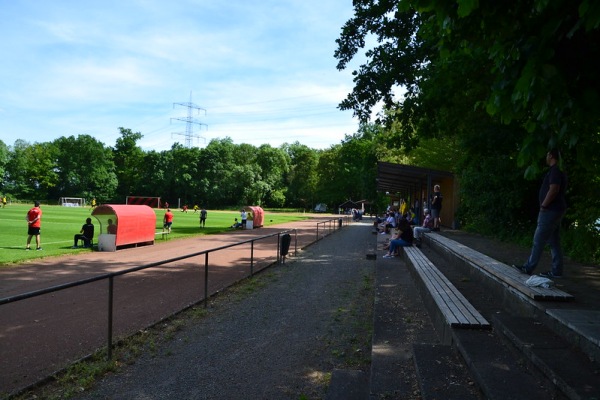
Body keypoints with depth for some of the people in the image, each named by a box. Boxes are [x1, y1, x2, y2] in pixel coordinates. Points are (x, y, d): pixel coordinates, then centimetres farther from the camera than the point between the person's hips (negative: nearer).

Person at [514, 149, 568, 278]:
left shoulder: (555, 170, -13)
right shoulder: (558, 171, 18)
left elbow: (553, 190, -23)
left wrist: (543, 206, -17)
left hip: (550, 211, -10)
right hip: (555, 211, 10)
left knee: (538, 241, -6)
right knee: (554, 242, 9)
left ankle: (528, 268, -2)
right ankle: (556, 271, 11)